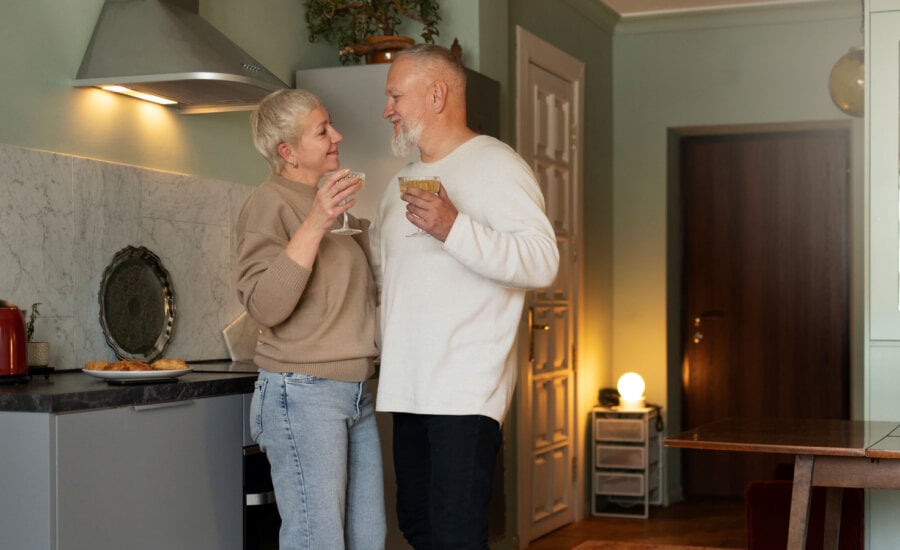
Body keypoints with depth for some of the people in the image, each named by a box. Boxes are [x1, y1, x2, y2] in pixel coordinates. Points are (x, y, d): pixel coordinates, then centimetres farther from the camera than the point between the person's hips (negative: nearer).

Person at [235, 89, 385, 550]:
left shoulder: (328, 203, 18)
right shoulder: (269, 204, -7)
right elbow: (264, 305, -19)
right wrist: (315, 224, -25)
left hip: (355, 394, 8)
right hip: (303, 393, -8)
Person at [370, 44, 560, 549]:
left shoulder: (495, 165, -5)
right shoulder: (404, 181, 22)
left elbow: (543, 262, -17)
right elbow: (379, 271, 32)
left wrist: (453, 228, -26)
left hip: (466, 393, -8)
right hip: (410, 389, 9)